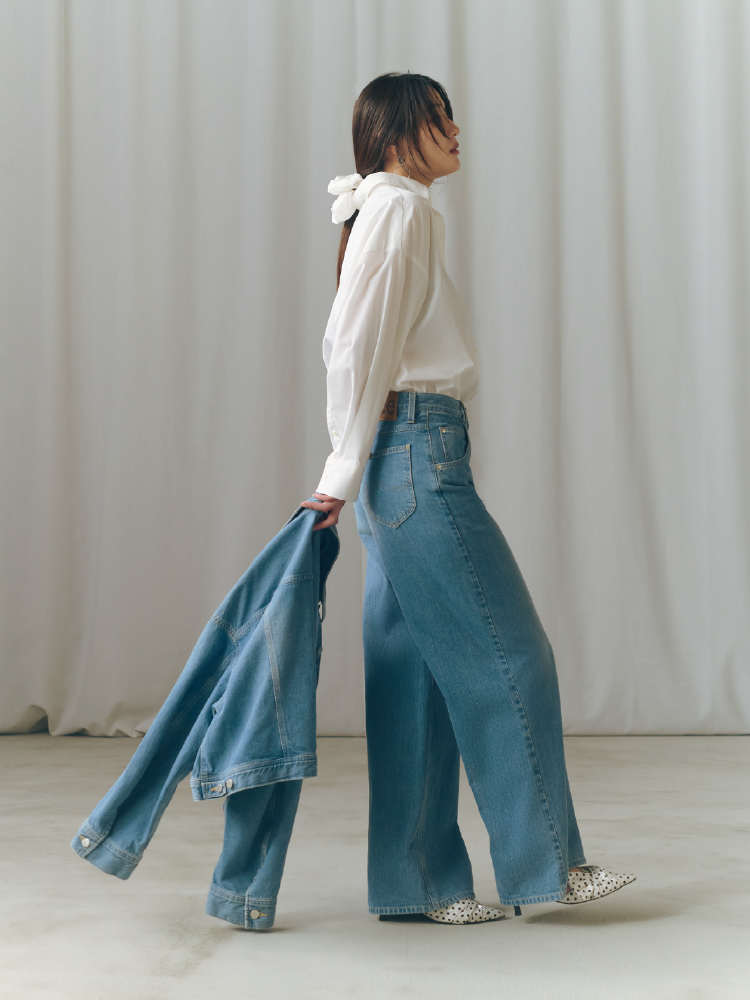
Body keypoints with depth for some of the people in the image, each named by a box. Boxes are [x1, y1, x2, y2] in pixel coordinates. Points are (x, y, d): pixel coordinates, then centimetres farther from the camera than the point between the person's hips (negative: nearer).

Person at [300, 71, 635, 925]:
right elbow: (356, 349, -15)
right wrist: (343, 470, -13)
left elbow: (346, 348, 20)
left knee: (415, 670, 8)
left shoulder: (394, 211, 21)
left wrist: (352, 470, 17)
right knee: (505, 655, -4)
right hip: (415, 449, -10)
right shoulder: (399, 208, -8)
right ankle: (544, 863, 5)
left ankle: (416, 882, 13)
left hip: (403, 464, 10)